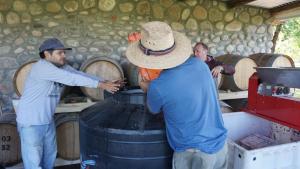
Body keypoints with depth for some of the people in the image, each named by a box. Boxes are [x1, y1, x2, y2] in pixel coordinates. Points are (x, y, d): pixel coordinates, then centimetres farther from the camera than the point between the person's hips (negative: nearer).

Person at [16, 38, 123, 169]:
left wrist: (105, 82, -18)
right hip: (30, 122, -8)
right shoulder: (41, 67, -25)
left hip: (47, 121, 8)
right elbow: (71, 79, -32)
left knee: (50, 156, 20)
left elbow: (80, 74, -6)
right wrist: (100, 85, -32)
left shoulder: (62, 66, 0)